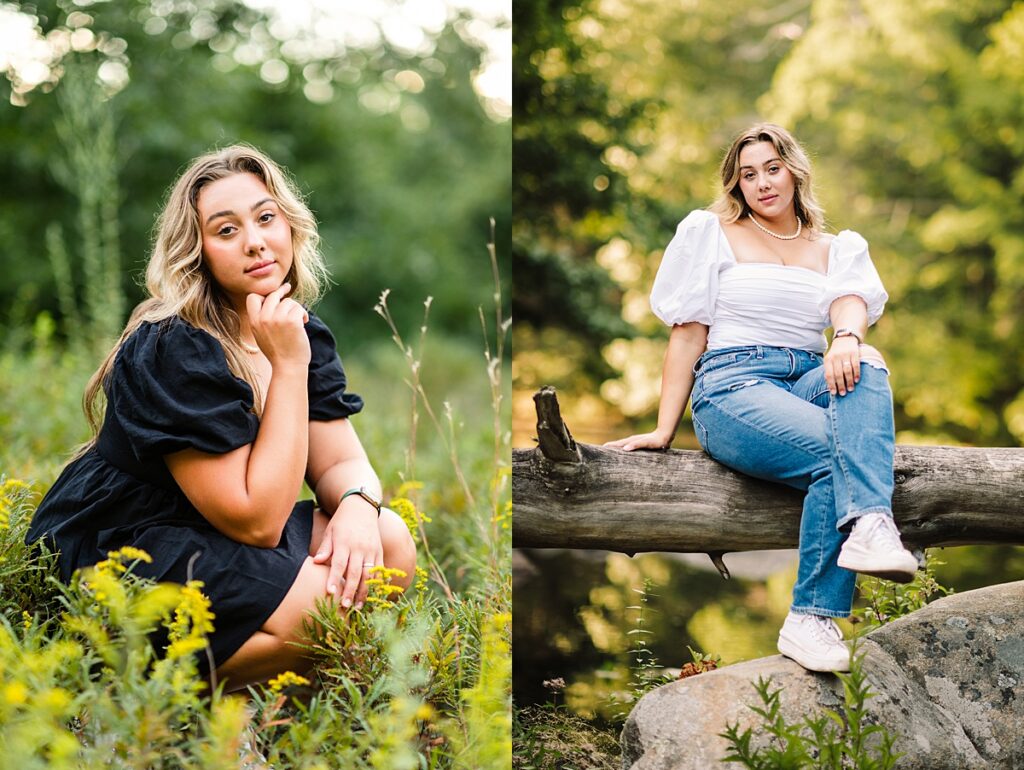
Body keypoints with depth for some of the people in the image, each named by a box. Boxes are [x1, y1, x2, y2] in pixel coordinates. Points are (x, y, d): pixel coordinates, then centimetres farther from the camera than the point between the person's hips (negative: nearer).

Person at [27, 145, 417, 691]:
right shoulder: (173, 351, -23)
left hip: (214, 541, 8)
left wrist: (356, 504, -22)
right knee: (327, 606, -27)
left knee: (388, 543, -12)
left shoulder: (299, 329, 2)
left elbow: (341, 461, 3)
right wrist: (288, 367, -26)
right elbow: (256, 520, -25)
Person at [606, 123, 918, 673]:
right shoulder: (712, 233, 14)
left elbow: (851, 299, -2)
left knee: (867, 367, -33)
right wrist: (663, 430, 1)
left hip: (811, 382, 3)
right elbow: (688, 334, 8)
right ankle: (809, 618, -35)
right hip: (733, 387, -3)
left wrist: (848, 338, -28)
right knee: (837, 454, -33)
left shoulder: (837, 249, 21)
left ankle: (869, 526, -51)